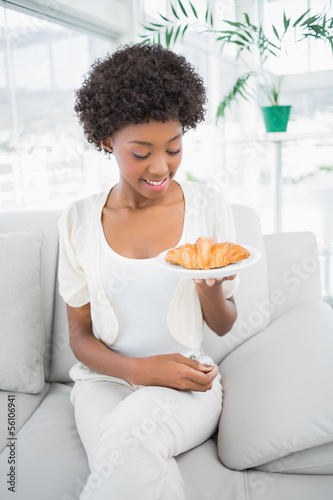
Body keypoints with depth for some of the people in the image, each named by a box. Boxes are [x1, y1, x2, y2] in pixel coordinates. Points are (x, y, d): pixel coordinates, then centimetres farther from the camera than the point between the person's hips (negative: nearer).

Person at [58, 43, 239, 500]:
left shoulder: (210, 208, -3)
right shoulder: (78, 221, -2)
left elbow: (223, 325, 4)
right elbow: (80, 334, 3)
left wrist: (210, 290, -20)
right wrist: (139, 369, -16)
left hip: (185, 381, 0)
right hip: (106, 378, 1)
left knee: (129, 433, -33)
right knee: (131, 462, -31)